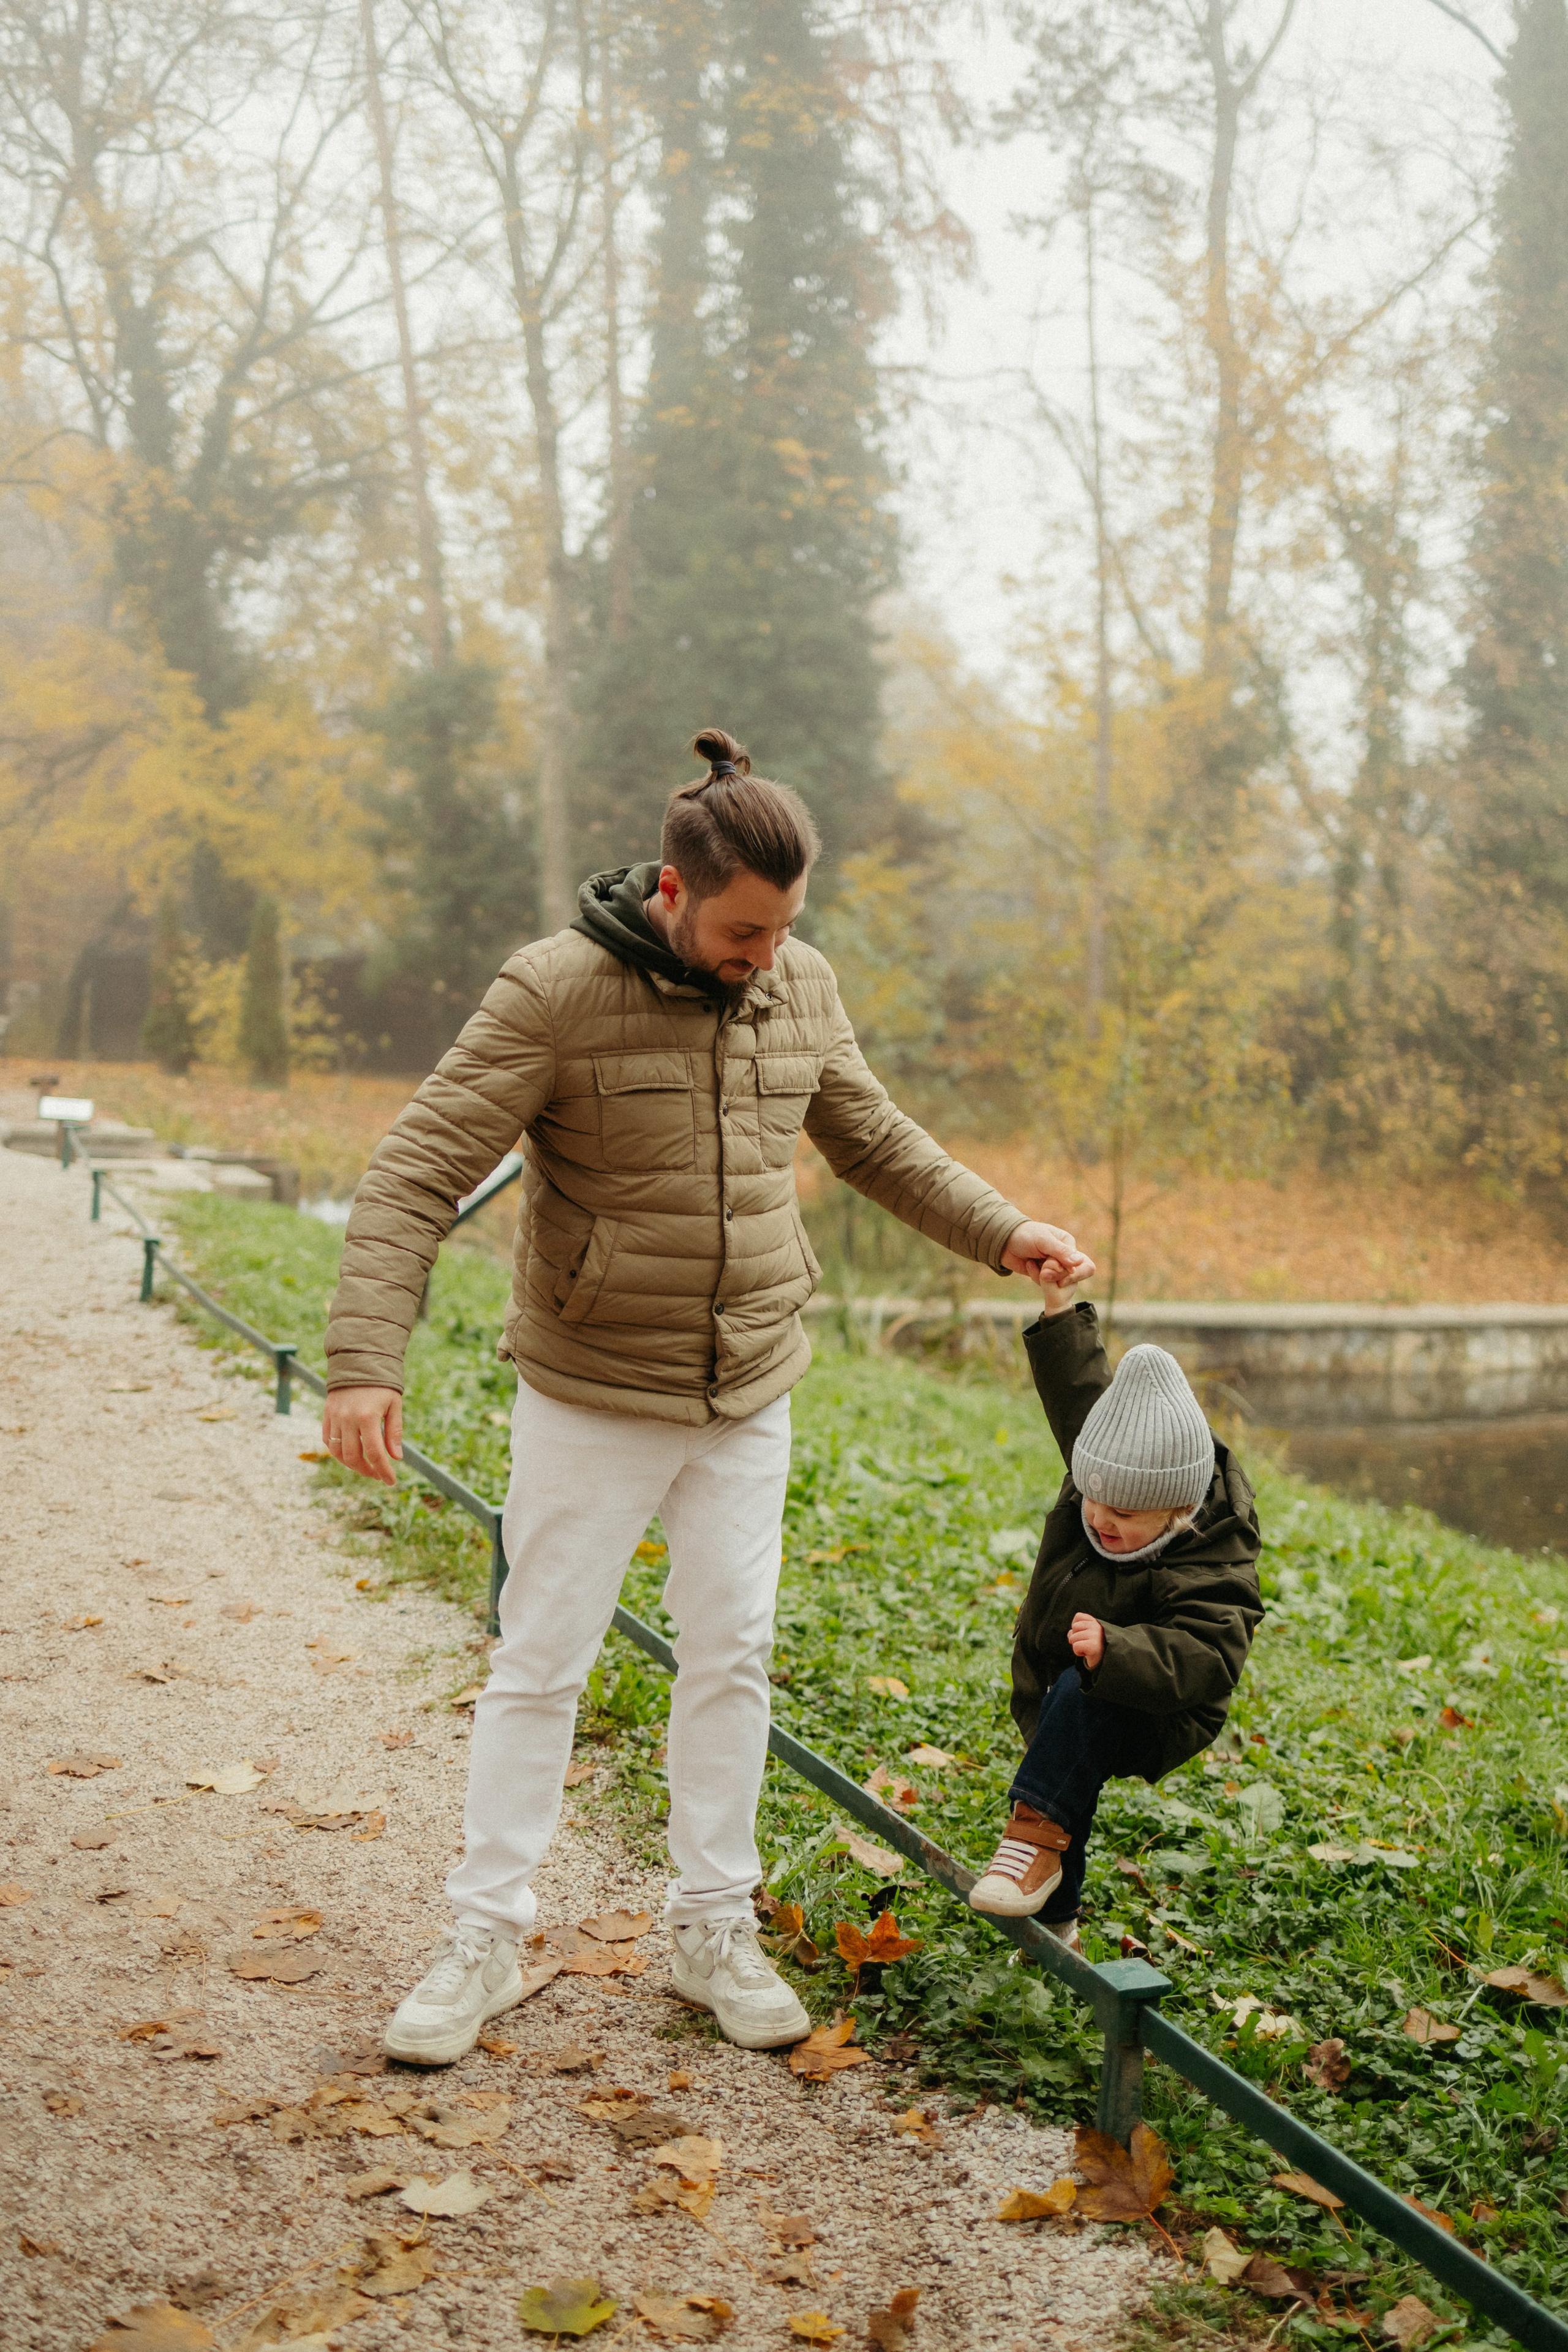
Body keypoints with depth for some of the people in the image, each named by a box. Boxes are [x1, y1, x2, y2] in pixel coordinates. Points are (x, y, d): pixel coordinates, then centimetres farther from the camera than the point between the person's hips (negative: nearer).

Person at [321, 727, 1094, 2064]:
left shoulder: (801, 989, -1)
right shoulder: (554, 994, -18)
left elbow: (873, 1140, 16)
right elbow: (417, 1178, -21)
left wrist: (1001, 1230, 8)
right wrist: (366, 1362, -31)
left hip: (748, 1398, 5)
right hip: (591, 1398, -4)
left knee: (732, 1658, 9)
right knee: (541, 1664, 4)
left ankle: (716, 1930, 23)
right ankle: (485, 1942, 18)